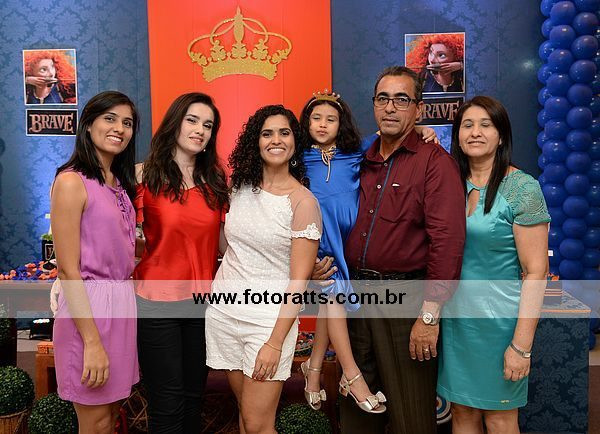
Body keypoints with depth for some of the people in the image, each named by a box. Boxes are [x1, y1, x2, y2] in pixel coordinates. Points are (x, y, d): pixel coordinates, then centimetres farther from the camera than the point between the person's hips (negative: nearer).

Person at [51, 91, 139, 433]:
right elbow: (68, 270, -17)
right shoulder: (72, 181, -13)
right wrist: (92, 342, -19)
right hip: (88, 305, -7)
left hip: (123, 300, 8)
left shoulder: (119, 184, 11)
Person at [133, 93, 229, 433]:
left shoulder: (215, 180, 6)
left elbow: (219, 239, 9)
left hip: (203, 300, 4)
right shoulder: (145, 176, -6)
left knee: (195, 395, 16)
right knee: (168, 403, 4)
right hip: (158, 302, -4)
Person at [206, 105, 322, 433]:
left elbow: (299, 281, -13)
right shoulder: (239, 188, 3)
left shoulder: (303, 202, -11)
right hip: (223, 310, 5)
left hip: (269, 318, -4)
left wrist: (275, 342, -16)